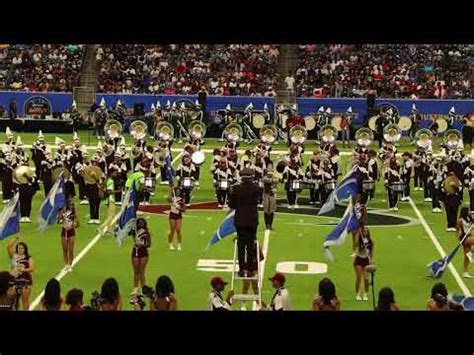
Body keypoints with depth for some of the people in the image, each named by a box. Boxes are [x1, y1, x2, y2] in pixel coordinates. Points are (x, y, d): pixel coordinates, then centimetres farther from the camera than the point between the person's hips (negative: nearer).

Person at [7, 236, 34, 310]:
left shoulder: (28, 258, -4)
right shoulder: (14, 256, 2)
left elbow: (32, 268, -14)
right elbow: (8, 247, -9)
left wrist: (23, 270, -26)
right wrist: (15, 238, -11)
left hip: (25, 280, -2)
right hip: (15, 280, 2)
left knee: (25, 300, 5)